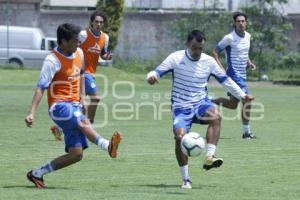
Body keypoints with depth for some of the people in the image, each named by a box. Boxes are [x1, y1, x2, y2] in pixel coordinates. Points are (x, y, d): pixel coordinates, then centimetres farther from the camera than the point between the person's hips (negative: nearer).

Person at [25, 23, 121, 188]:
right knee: (83, 122, -37)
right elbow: (41, 87, -16)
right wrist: (32, 113, -24)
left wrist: (82, 97, 20)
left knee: (76, 154, 0)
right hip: (59, 106, -7)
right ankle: (108, 146, -58)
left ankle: (37, 174, 11)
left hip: (74, 106, 7)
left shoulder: (79, 53, 9)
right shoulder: (52, 61, -13)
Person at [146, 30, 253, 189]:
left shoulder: (209, 61, 1)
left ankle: (210, 158, -36)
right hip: (181, 107, -1)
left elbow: (225, 80, 12)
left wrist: (241, 95, 11)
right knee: (180, 137, -22)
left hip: (201, 103, 2)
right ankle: (185, 179, -7)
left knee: (215, 116, -33)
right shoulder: (176, 58, -5)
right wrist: (151, 77, -31)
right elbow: (157, 72, -7)